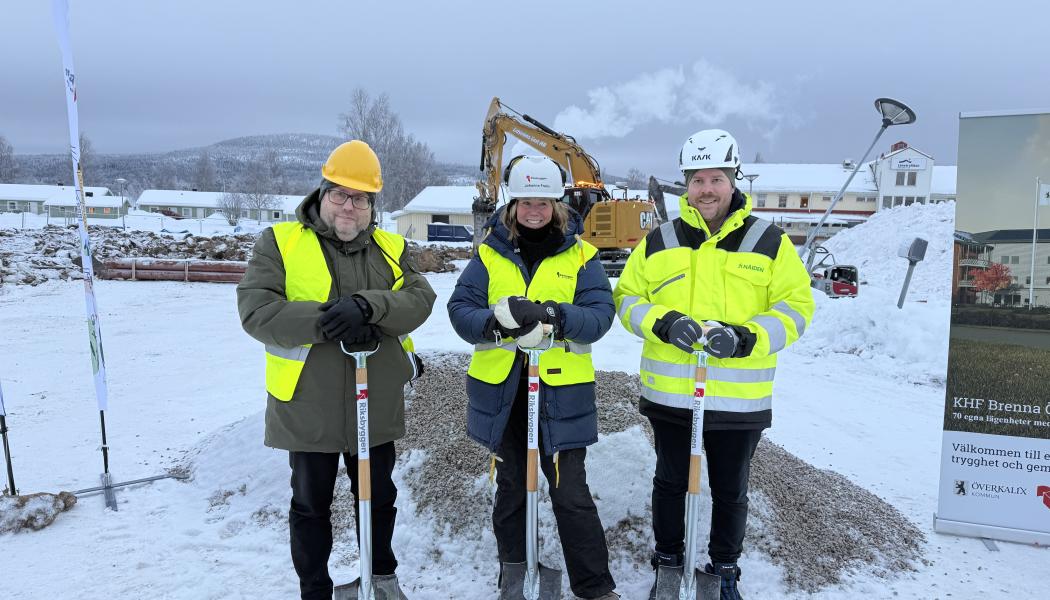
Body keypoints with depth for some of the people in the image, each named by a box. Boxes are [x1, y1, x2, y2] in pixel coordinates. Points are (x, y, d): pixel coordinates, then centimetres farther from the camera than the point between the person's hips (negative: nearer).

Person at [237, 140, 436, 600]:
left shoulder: (390, 248, 5)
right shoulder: (281, 242, -4)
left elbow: (420, 299, -10)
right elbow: (256, 310, -15)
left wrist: (366, 306, -28)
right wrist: (328, 323, -25)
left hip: (376, 407, 3)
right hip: (307, 408, -2)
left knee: (378, 496, 21)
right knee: (311, 505, 15)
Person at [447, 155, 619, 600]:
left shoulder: (579, 254, -1)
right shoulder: (490, 253, 3)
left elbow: (600, 314, -9)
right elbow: (460, 309, -3)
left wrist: (553, 315, -27)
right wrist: (497, 322, -23)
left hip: (560, 392, -2)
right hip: (501, 390, 2)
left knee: (571, 492, 3)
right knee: (510, 487, 17)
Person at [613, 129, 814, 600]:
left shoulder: (769, 241, -1)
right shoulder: (658, 242, 2)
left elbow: (795, 305, -2)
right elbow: (627, 299, 5)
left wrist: (746, 338, -18)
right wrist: (662, 323, -16)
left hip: (740, 399, 0)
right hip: (669, 394, 1)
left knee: (730, 491, 16)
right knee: (671, 482, 17)